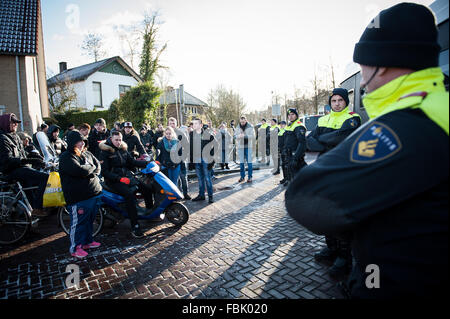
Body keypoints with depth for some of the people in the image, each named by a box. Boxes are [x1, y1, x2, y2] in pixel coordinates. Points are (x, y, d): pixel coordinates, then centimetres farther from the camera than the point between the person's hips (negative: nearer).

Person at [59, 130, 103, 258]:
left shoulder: (87, 154, 13)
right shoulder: (66, 157, -11)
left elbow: (98, 165, 9)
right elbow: (79, 170, -23)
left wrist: (92, 173, -10)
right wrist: (92, 168, -6)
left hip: (95, 193, 7)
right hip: (78, 197, -7)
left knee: (90, 220, 18)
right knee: (78, 222, 3)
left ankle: (87, 241, 35)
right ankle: (75, 248, 18)